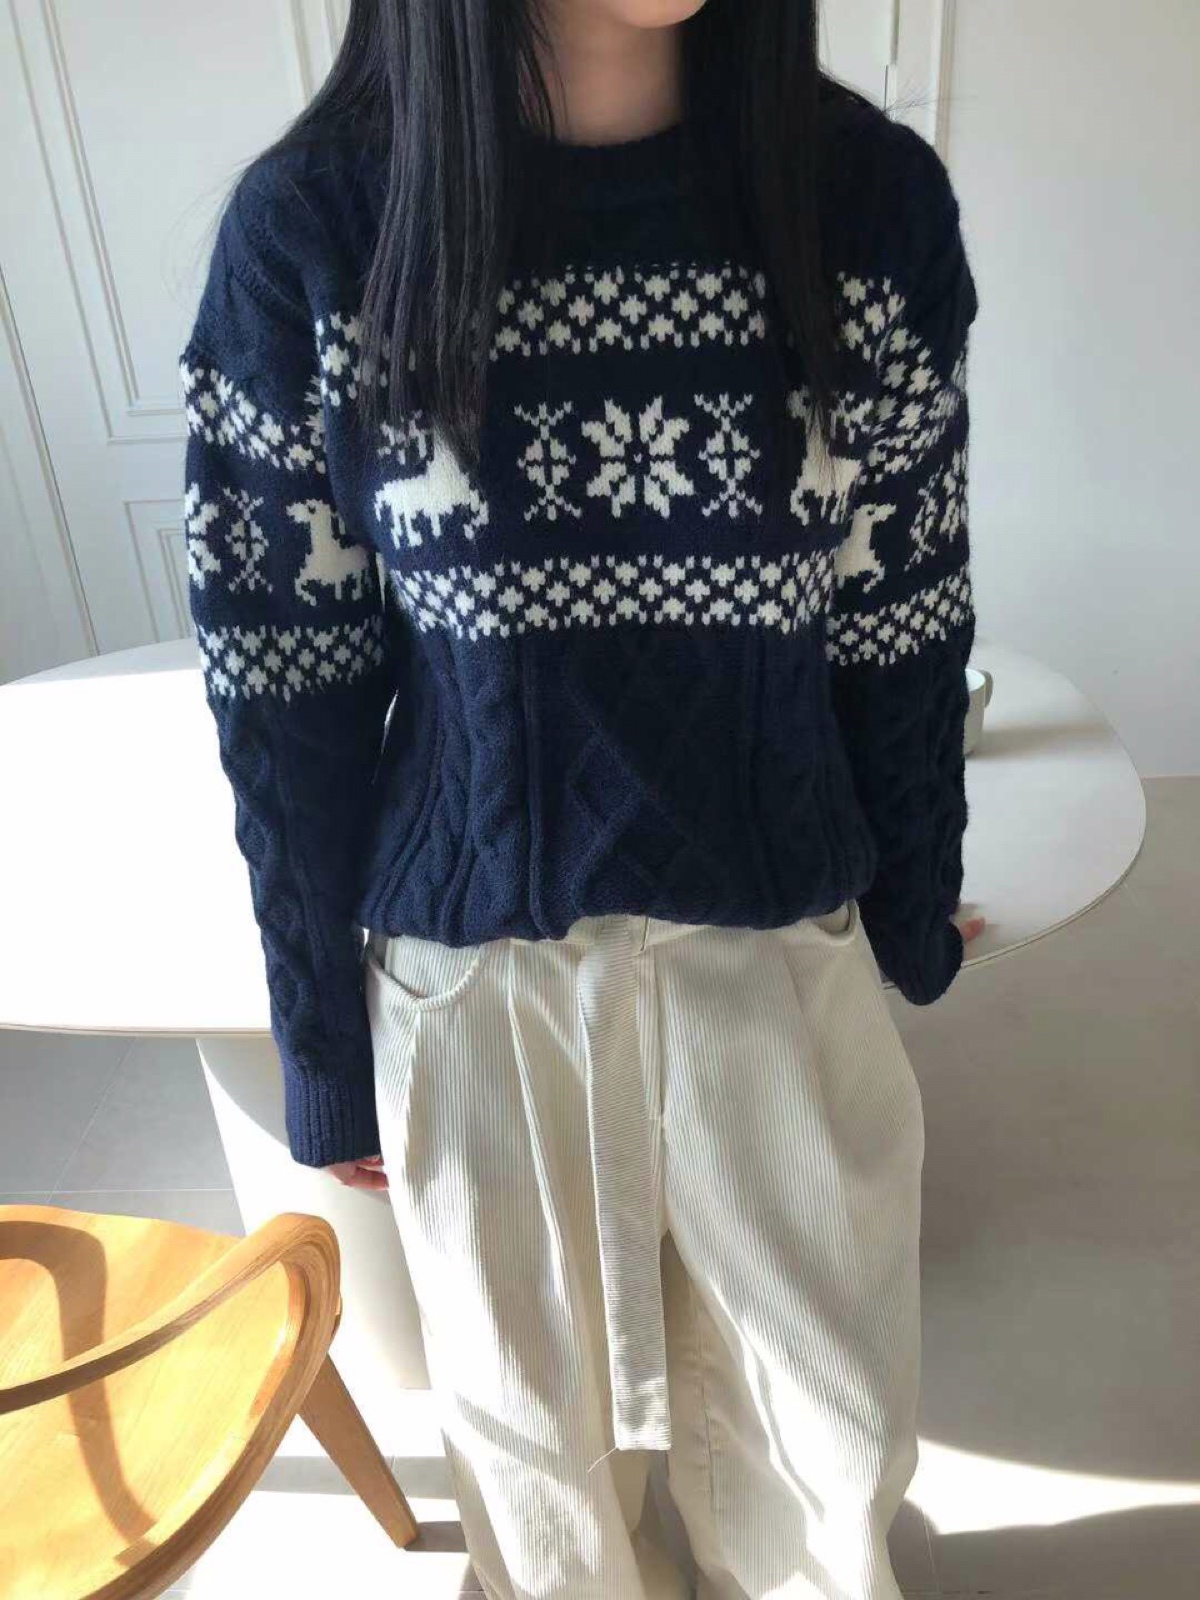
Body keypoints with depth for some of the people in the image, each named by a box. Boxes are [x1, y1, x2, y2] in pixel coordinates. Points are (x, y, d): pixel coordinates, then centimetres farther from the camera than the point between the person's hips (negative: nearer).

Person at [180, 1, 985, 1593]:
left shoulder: (872, 195, -6)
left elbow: (900, 624, 1)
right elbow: (282, 678, -6)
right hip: (476, 968, -1)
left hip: (780, 949, 2)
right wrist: (322, 1043, 0)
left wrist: (915, 910, 8)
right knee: (539, 1422, 25)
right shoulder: (311, 223, -10)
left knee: (835, 1433, 24)